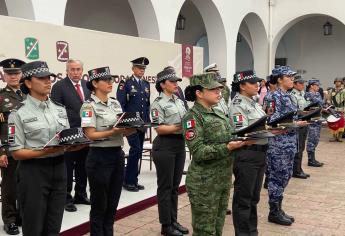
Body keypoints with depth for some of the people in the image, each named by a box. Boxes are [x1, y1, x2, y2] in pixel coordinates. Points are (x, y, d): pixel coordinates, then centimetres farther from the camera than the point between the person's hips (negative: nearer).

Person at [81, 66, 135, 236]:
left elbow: (123, 130, 12)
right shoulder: (89, 106, -9)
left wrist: (132, 128, -9)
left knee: (112, 204, 15)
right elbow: (91, 135, -15)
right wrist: (113, 132, -25)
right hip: (99, 157, -6)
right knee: (99, 206, 6)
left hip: (117, 155, 7)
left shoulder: (116, 103, 11)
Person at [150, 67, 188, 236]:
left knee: (175, 186, 14)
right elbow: (159, 129, -16)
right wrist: (180, 127, -21)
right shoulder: (158, 104, -10)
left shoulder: (179, 101, 13)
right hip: (165, 146, -7)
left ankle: (174, 221, 26)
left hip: (180, 144, 8)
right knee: (165, 186, 2)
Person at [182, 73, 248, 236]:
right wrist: (228, 148, -27)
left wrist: (241, 140, 0)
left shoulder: (218, 114, 12)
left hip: (223, 179, 8)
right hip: (204, 183, -8)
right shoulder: (192, 117, -14)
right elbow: (199, 152, -21)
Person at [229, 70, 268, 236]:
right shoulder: (238, 105, -12)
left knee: (254, 197, 17)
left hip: (260, 153, 9)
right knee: (243, 199, 2)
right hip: (246, 155, -9)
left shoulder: (254, 103, 15)